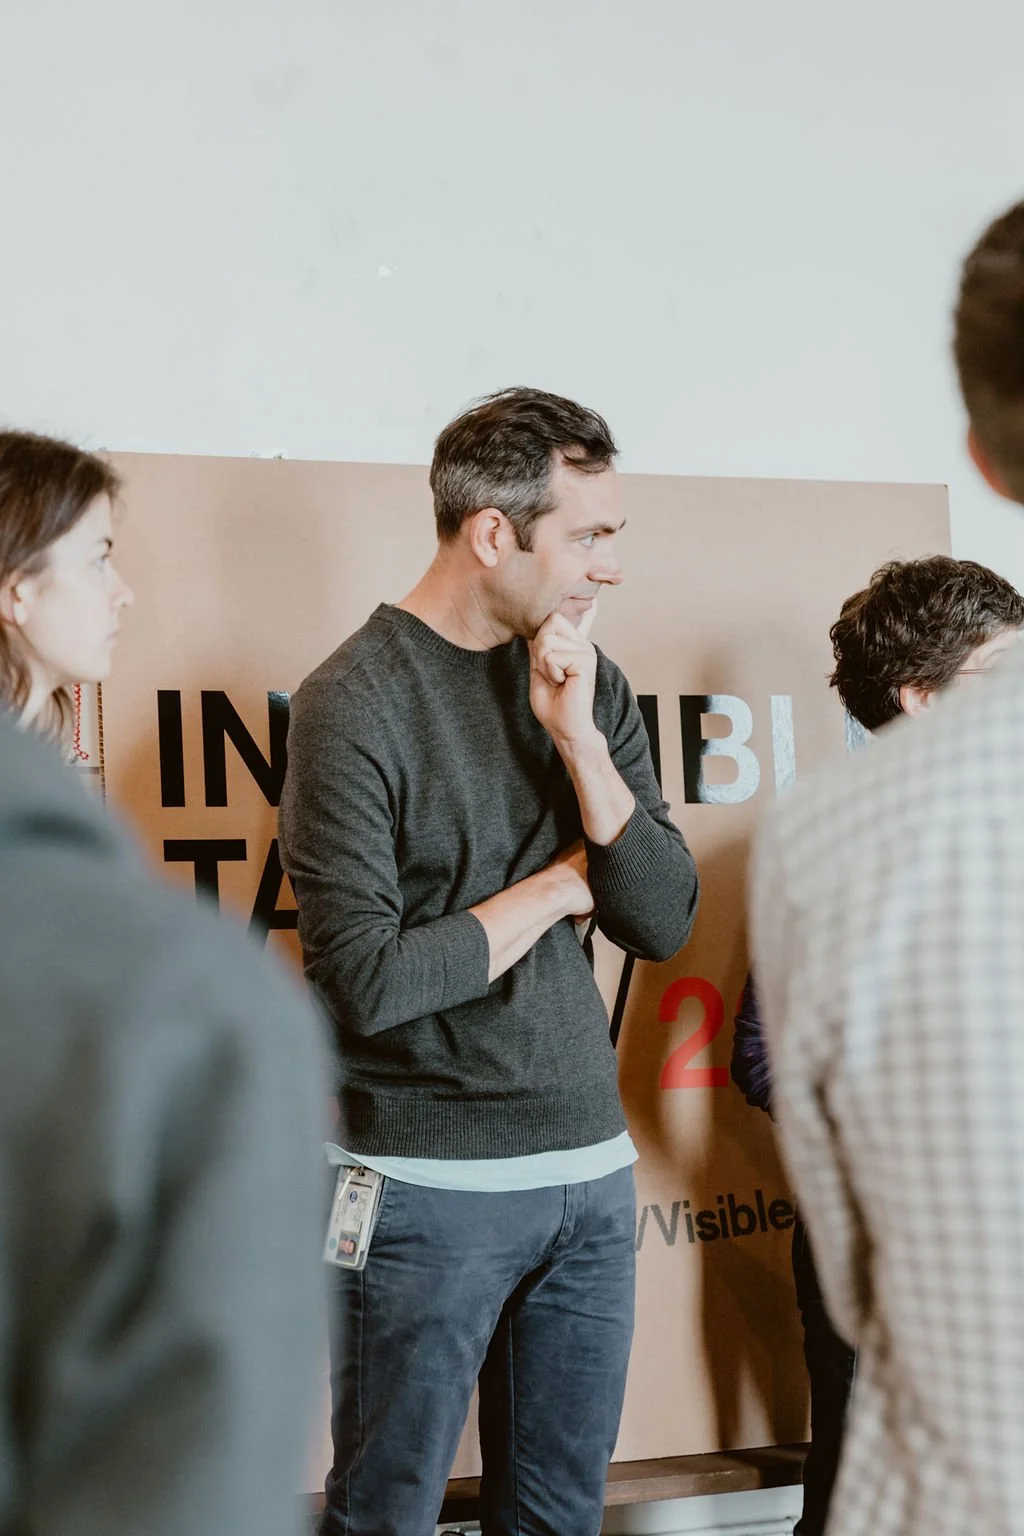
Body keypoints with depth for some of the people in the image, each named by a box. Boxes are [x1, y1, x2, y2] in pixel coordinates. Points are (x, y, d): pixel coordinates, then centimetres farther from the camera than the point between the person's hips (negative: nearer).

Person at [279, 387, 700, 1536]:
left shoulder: (591, 685, 6)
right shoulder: (354, 703, -13)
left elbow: (664, 923, 1)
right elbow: (368, 981, -19)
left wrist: (578, 741, -11)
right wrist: (558, 885, -8)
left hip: (589, 1168, 6)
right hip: (426, 1182, -6)